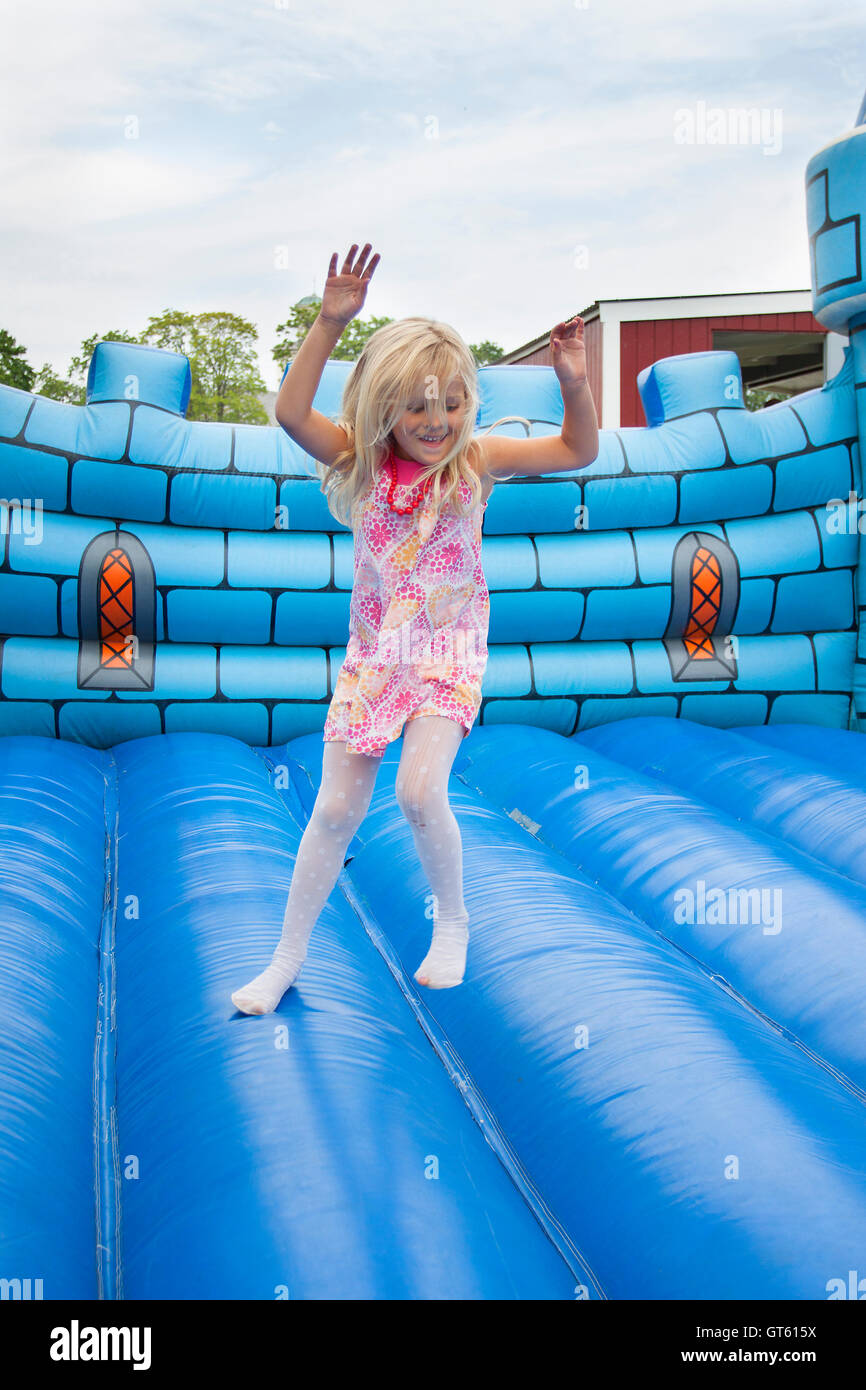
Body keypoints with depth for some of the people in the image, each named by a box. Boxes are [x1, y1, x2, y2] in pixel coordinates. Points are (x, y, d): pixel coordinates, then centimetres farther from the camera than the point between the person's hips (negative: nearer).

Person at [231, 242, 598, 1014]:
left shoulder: (475, 461, -9)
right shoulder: (361, 462, -7)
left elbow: (579, 452, -9)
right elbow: (291, 412, -22)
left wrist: (575, 384, -27)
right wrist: (329, 323, -30)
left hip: (449, 651, -2)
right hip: (374, 651, 2)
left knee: (419, 792, -20)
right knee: (337, 808, 5)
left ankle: (453, 923, 10)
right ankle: (287, 961, 19)